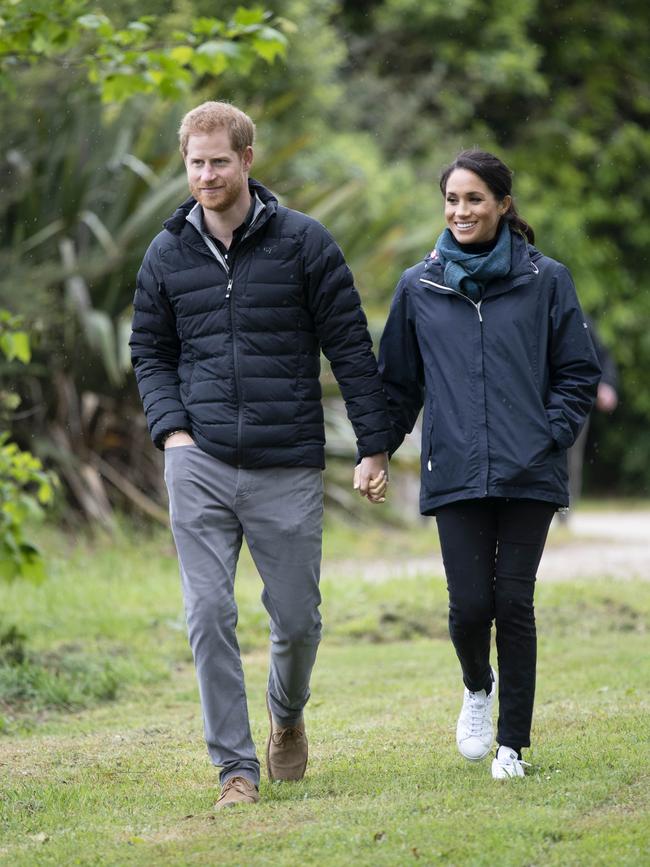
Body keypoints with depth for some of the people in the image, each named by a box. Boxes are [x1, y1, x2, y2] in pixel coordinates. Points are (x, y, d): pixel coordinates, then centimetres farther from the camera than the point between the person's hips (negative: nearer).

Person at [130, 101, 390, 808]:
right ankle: (235, 765, 1)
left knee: (296, 618, 5)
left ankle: (287, 714, 37)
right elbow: (150, 353, 17)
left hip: (288, 468, -1)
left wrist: (374, 447, -2)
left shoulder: (303, 242, -1)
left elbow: (351, 348, 1)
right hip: (200, 465, 1)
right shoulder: (167, 256, 7)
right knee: (209, 614, -7)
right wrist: (170, 428, 0)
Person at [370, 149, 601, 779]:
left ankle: (513, 745, 9)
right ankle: (477, 687, 27)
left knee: (513, 603, -2)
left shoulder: (545, 280, 4)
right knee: (470, 604, -6)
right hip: (456, 474, 1)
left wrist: (551, 436, -5)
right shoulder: (418, 288, 9)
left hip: (528, 474, -1)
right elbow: (397, 382, 16)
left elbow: (579, 373, 7)